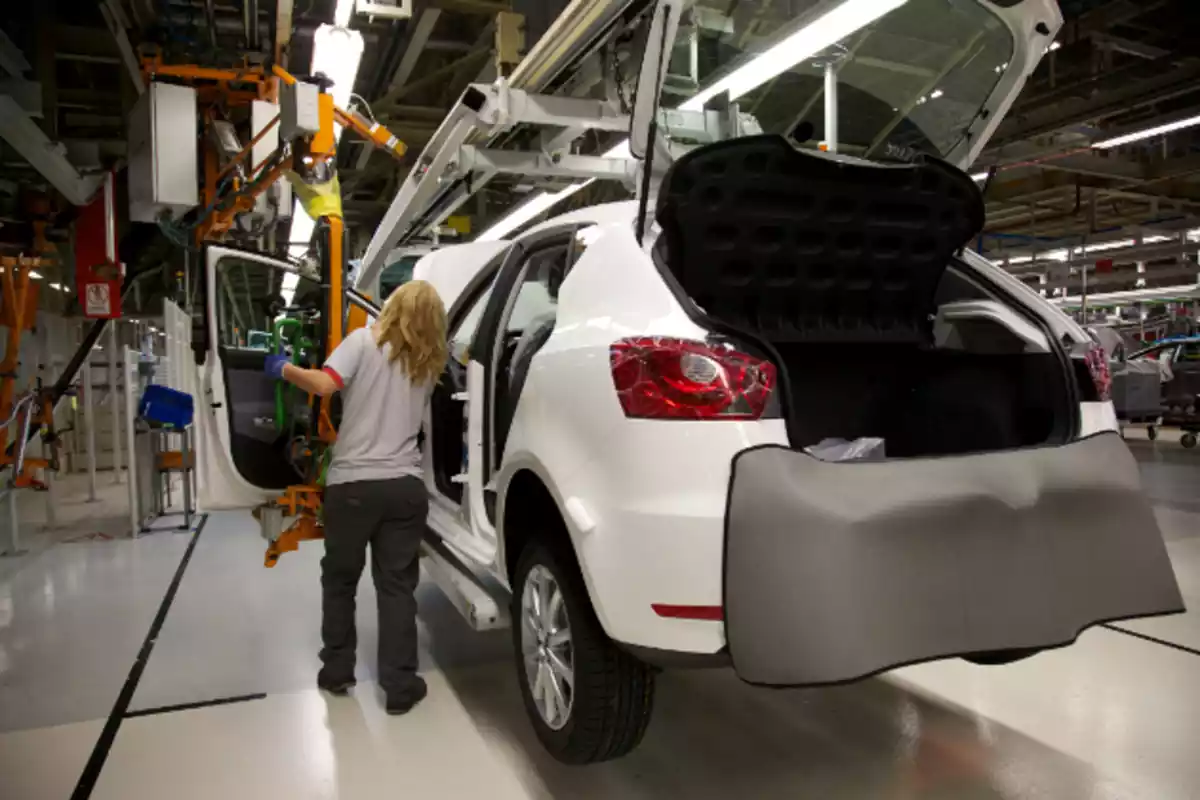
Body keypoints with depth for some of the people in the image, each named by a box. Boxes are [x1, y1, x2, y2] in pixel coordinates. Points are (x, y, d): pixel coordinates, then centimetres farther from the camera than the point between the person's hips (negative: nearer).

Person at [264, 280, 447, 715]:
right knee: (397, 586, 9)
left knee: (339, 579, 17)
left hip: (352, 482, -2)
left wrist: (283, 368, 2)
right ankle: (400, 685, 11)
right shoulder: (428, 364, 11)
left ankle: (337, 670, 29)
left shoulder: (365, 341, -2)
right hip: (405, 486, 2)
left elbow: (324, 384, -15)